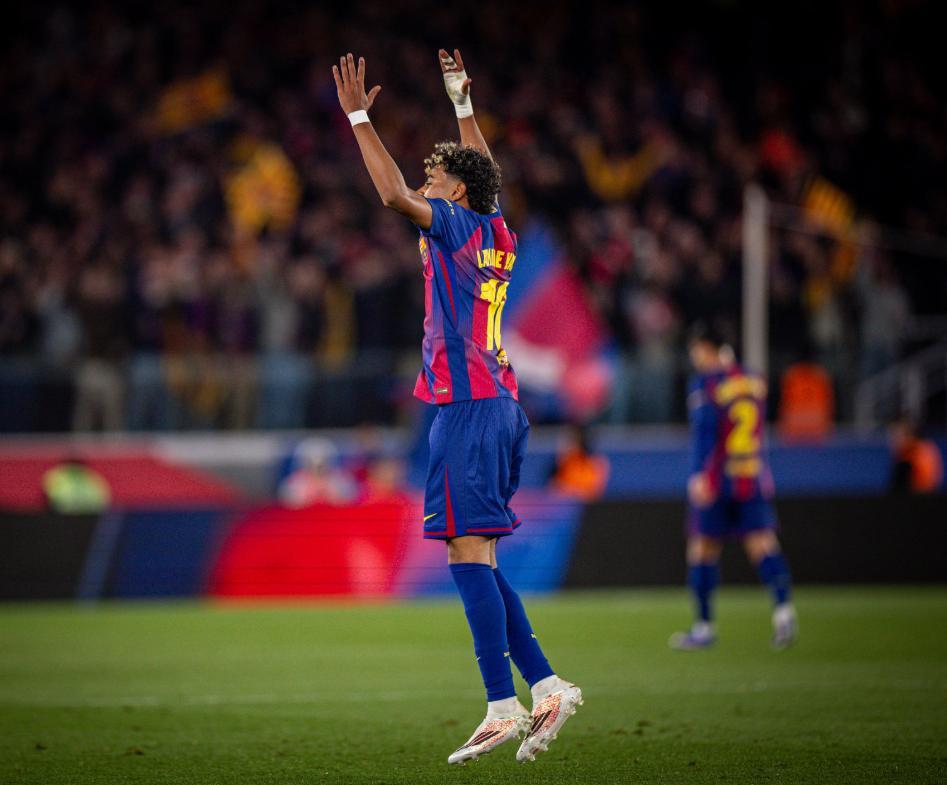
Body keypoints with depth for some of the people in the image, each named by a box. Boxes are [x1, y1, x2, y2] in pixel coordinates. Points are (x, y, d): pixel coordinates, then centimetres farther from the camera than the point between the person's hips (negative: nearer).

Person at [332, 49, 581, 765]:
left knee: (470, 556, -11)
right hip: (498, 403, 9)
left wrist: (359, 116, -12)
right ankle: (547, 687, 6)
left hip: (467, 405, -9)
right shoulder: (497, 233, 16)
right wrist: (463, 102, 43)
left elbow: (396, 195, -19)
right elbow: (482, 168, 35)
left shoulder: (457, 225, -5)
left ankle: (504, 707, -15)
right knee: (479, 561, 11)